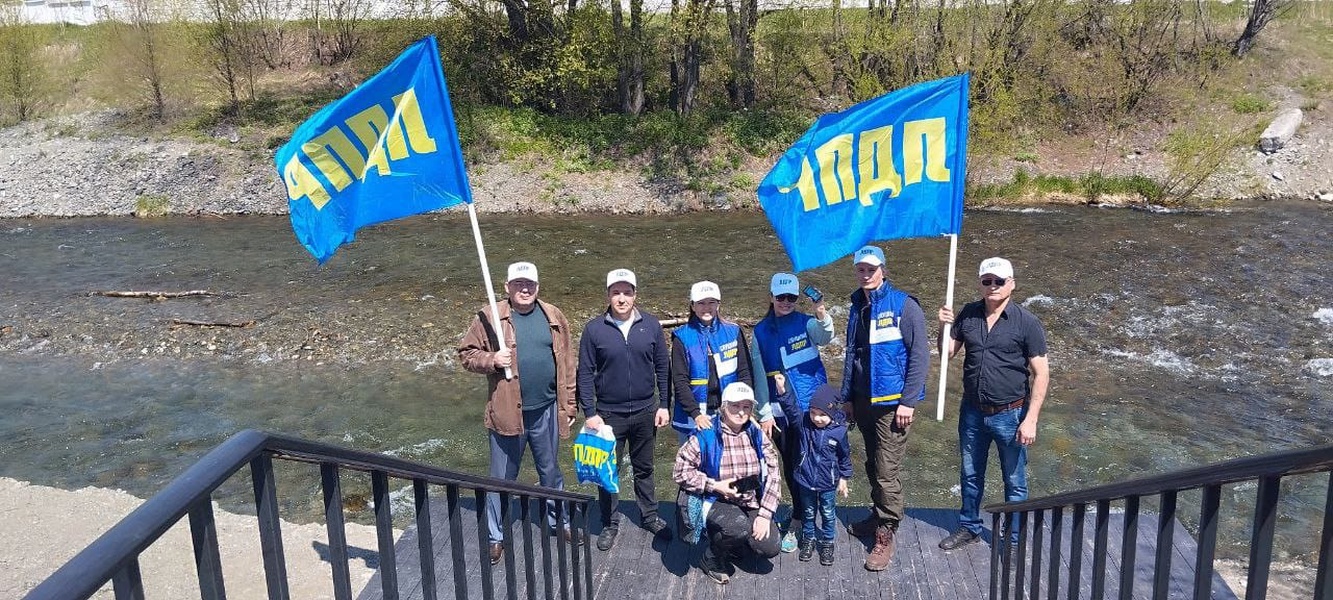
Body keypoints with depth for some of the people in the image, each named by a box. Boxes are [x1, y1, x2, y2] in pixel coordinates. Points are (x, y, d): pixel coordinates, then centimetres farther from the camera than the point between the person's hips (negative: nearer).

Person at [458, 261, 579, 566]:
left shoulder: (553, 317, 2)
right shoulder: (489, 318, -6)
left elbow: (566, 364, 5)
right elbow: (466, 354, -1)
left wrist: (569, 404, 4)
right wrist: (492, 360, -20)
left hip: (546, 411, 3)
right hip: (507, 412, -2)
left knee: (550, 471, 20)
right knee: (502, 478, 10)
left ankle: (558, 521, 38)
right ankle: (496, 536, 24)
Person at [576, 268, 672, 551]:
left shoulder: (651, 325, -3)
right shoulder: (594, 329, -8)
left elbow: (663, 367, 3)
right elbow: (585, 374, -5)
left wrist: (664, 405, 1)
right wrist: (589, 413, -9)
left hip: (645, 412, 1)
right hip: (609, 414, -1)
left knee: (644, 468, 17)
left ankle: (649, 516, 33)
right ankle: (610, 524, 24)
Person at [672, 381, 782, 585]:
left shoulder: (757, 435, 1)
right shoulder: (705, 435, -12)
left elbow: (773, 475, -1)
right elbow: (680, 471, -10)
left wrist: (765, 514, -12)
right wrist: (714, 485, -18)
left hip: (751, 503, 5)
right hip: (715, 503, -5)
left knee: (769, 548, -16)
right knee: (740, 526, -35)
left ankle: (733, 541, 19)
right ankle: (712, 558, -2)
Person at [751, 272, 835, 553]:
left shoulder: (806, 323, -5)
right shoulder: (761, 332, 3)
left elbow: (825, 338, -27)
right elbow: (758, 374, 4)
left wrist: (823, 318, -48)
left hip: (811, 406, -3)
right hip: (780, 411, 3)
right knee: (789, 466, 14)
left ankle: (796, 525, 13)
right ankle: (799, 514, 34)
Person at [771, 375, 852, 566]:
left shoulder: (839, 431, -15)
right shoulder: (803, 422, -14)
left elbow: (845, 455, -1)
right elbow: (791, 407, -31)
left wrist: (844, 478, 6)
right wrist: (782, 391, -49)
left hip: (828, 482, -1)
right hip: (805, 480, 1)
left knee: (828, 514, 16)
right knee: (808, 512, 20)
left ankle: (827, 543, 35)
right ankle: (808, 540, 39)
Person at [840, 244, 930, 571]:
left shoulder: (904, 305, -11)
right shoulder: (857, 307, 10)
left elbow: (920, 355, -12)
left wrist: (908, 401, -15)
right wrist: (847, 397, 16)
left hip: (891, 403, -6)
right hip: (864, 401, 6)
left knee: (886, 471, -4)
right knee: (873, 466, 18)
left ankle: (885, 535, 8)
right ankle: (878, 516, 34)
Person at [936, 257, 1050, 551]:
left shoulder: (1026, 322, -13)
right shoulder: (967, 315, -2)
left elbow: (1041, 373, -12)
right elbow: (948, 352, 7)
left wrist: (1031, 419, -17)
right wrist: (944, 327, -13)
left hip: (1010, 415, -4)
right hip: (972, 411, 4)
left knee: (1014, 482, 11)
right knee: (970, 475, 19)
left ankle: (1014, 538, 27)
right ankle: (969, 527, 38)